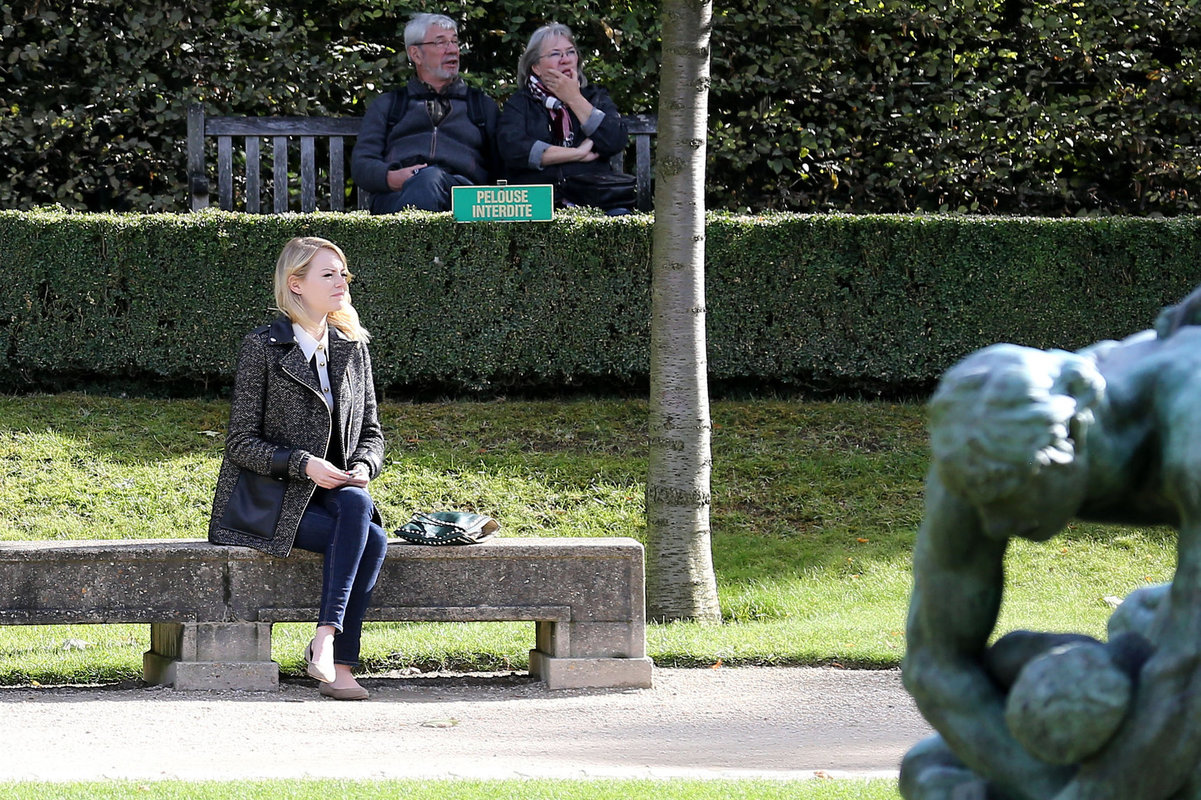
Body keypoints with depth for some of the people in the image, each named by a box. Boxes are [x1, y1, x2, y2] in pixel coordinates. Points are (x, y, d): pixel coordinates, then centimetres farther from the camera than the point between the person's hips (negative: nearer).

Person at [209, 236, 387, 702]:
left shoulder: (352, 349, 12)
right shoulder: (263, 348, -5)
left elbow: (370, 432, 17)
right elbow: (241, 443, -7)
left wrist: (363, 466, -6)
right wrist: (303, 465, -21)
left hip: (330, 490, 5)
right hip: (260, 497, -5)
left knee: (357, 505, -32)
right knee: (369, 538, -29)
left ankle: (327, 644, -32)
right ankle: (338, 663, -30)